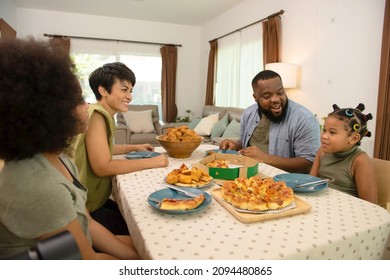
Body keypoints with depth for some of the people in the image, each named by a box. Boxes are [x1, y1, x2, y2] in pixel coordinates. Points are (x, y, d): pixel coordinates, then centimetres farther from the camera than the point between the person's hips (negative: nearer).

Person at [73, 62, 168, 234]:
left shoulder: (104, 115, 9)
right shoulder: (96, 115, -20)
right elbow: (103, 167, -28)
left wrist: (134, 147, 15)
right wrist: (151, 162, -21)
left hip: (95, 200, 9)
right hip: (85, 209, -9)